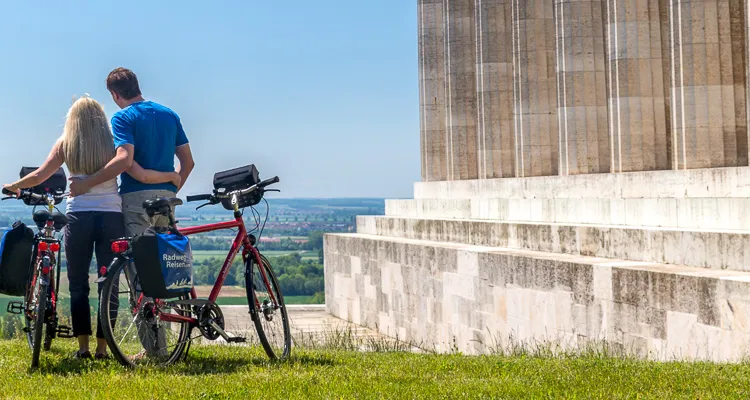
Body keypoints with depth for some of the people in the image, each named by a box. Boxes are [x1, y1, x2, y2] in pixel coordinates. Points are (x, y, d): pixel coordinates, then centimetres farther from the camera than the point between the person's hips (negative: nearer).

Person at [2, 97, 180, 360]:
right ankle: (102, 347, 5)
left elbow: (39, 177, 0)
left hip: (78, 216, 0)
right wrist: (172, 177, 7)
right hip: (111, 216, 0)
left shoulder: (65, 144, 3)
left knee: (78, 284, 10)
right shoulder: (112, 144, 2)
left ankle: (82, 346, 6)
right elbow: (142, 175, -8)